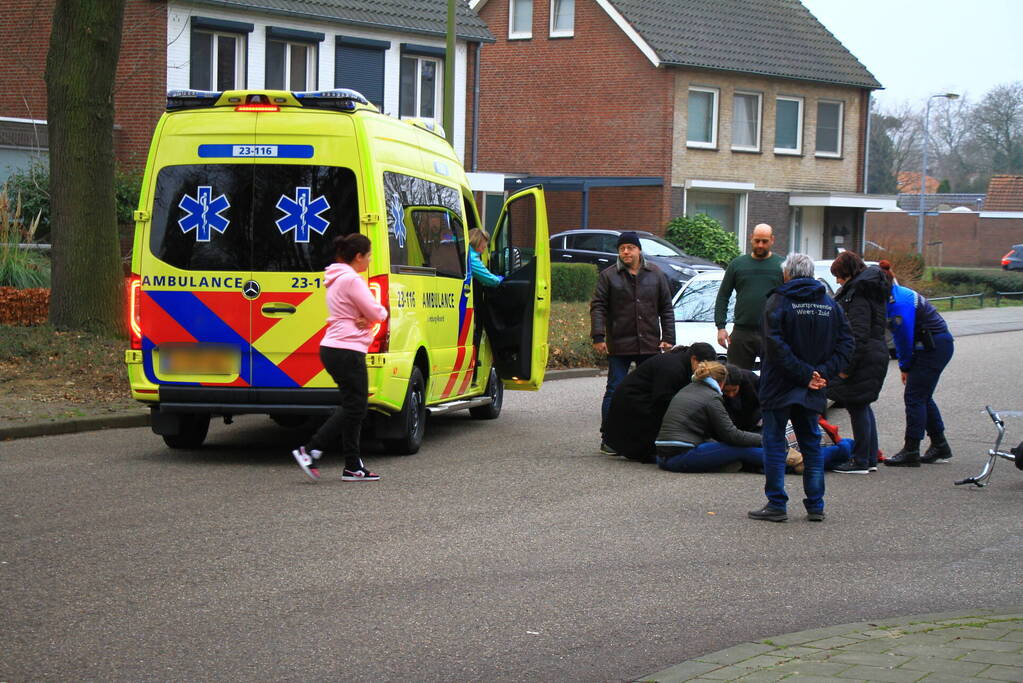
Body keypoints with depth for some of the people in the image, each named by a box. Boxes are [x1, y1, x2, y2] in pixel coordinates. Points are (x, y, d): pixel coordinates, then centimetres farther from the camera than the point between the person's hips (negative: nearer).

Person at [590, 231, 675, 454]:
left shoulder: (655, 274, 9)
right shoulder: (609, 276, 2)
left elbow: (666, 308, 11)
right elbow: (597, 307, -1)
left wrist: (668, 338, 4)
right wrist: (598, 337, -12)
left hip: (650, 345, 3)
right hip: (619, 346, -3)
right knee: (615, 391, -2)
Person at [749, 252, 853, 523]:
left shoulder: (778, 301, -8)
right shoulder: (831, 305, 7)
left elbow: (776, 346, -18)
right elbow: (845, 345, 1)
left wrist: (806, 374, -16)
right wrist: (822, 373, -6)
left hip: (779, 388, -5)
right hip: (812, 390, 5)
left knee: (774, 444, 2)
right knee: (812, 445, 13)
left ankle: (776, 505, 1)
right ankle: (815, 506, 14)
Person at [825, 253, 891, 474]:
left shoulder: (858, 296, -17)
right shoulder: (872, 290, 14)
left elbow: (859, 334, -23)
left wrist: (846, 366, -21)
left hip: (862, 359, -10)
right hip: (876, 354, 10)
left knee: (857, 408, -3)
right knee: (863, 407, 17)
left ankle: (861, 461, 2)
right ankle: (871, 458, 23)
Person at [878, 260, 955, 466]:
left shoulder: (899, 304, -24)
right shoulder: (898, 294, 8)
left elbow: (905, 338, -17)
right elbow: (900, 337, 13)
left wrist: (905, 366, -3)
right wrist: (905, 365, 12)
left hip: (934, 347, -10)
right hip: (940, 345, 10)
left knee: (914, 397, -7)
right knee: (922, 397, 15)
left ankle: (911, 451, -5)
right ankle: (940, 446, 24)